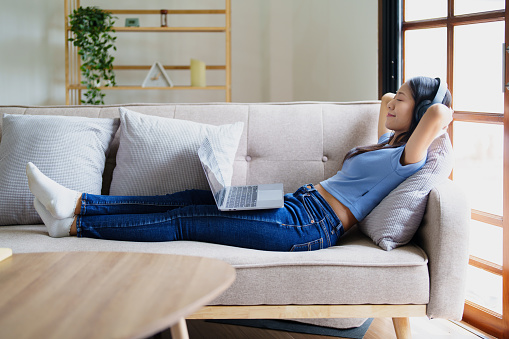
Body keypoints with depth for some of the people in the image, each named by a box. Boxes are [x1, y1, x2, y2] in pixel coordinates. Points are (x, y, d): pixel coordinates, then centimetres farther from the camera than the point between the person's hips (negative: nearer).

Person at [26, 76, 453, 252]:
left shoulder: (407, 158, -10)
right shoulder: (388, 143, 18)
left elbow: (439, 113, -28)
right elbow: (385, 99, 38)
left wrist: (437, 116, -7)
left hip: (310, 226, -10)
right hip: (300, 205, 10)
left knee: (188, 219, -9)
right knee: (194, 199, 0)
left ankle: (74, 225, -3)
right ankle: (77, 203, -1)